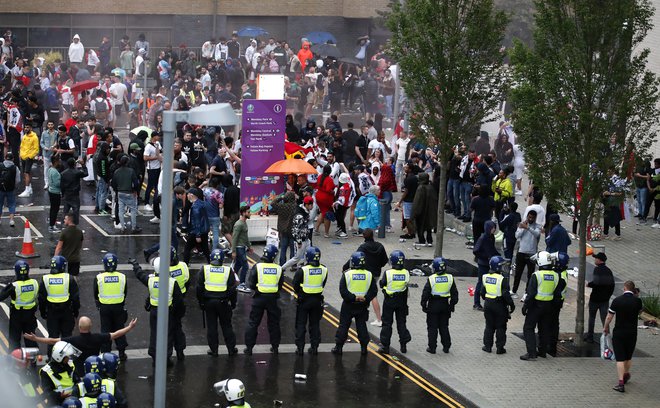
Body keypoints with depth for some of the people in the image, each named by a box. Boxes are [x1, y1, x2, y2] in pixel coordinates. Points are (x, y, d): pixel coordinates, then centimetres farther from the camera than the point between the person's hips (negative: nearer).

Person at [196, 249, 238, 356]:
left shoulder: (204, 269, -4)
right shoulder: (228, 271, -4)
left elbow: (199, 287, -1)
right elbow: (232, 289, 0)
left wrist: (201, 302, 8)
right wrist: (233, 303, 11)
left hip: (209, 302, 0)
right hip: (223, 302, 0)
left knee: (211, 326, 8)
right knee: (226, 326, 11)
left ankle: (213, 350, 12)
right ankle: (231, 349, 17)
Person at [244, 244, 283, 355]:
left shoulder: (257, 266, -11)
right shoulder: (278, 268, -4)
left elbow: (250, 284, -9)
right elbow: (280, 285, 3)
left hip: (259, 297, -2)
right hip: (273, 299, 2)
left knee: (253, 323, 8)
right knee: (274, 323, 16)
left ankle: (249, 347, 9)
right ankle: (275, 347, 22)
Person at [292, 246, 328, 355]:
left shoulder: (302, 270, -18)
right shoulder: (324, 269, -7)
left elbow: (295, 285, -9)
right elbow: (323, 284, 4)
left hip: (304, 300, -3)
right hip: (317, 299, 3)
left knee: (301, 324, 8)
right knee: (315, 324, 14)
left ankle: (300, 347, 9)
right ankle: (314, 347, 17)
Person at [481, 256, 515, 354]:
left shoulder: (485, 277, 0)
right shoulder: (502, 280, -18)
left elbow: (482, 292, 7)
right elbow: (506, 294, -19)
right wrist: (511, 305, -7)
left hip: (488, 304, 5)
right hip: (499, 305, -5)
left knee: (489, 326, 15)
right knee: (500, 327, 7)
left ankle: (487, 346, 17)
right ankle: (500, 348, 9)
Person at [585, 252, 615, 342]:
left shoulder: (597, 269, -15)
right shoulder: (608, 271, 7)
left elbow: (596, 282, -27)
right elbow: (612, 284, 9)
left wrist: (589, 284, -8)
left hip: (595, 298, -5)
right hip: (605, 299, 5)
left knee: (592, 317, 11)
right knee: (604, 318, 6)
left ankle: (590, 336, 19)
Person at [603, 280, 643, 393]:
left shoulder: (617, 300, -10)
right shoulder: (637, 301, -7)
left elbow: (609, 317, -5)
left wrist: (606, 328, 12)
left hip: (618, 333, -2)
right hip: (632, 333, 2)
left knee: (620, 358, -3)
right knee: (628, 357, 21)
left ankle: (621, 383, -11)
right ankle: (626, 375, 42)